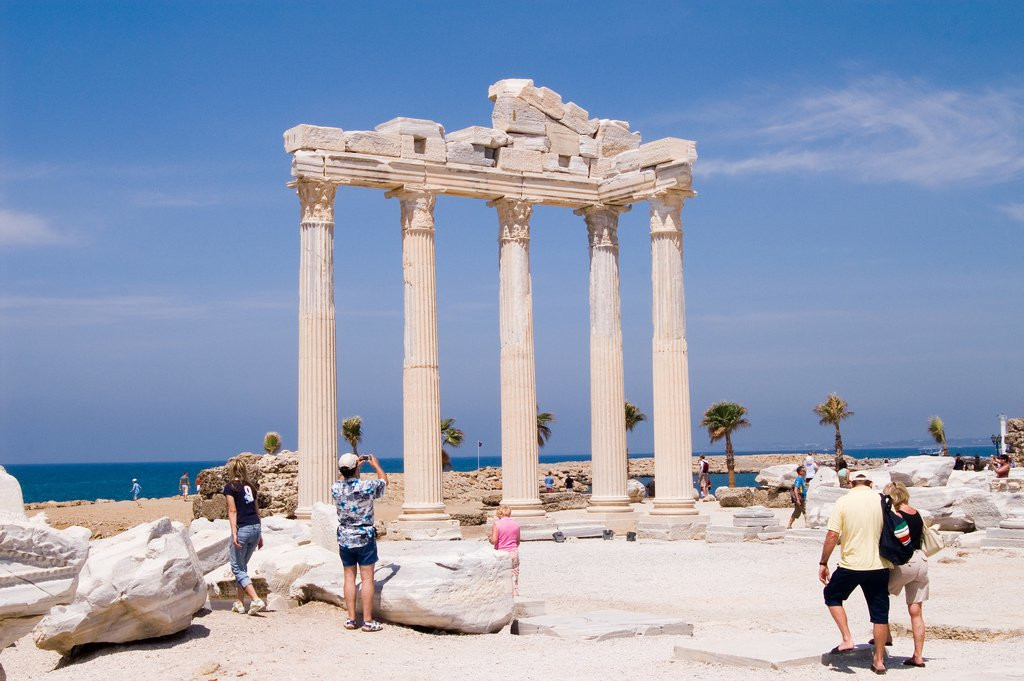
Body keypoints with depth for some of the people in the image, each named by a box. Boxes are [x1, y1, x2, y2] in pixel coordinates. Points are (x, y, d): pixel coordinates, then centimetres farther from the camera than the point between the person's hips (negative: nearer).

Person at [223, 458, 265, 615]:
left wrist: (234, 534, -14)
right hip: (256, 528, 6)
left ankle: (256, 600, -14)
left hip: (242, 528, -6)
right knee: (242, 565, 18)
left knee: (237, 567, 1)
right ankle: (240, 603, 18)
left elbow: (233, 511, -10)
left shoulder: (230, 486, -2)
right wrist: (260, 535, 21)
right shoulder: (250, 485, 16)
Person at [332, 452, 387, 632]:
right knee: (367, 578, 1)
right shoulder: (367, 487, -15)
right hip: (365, 538, -3)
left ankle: (351, 619, 12)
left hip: (344, 539, 3)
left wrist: (352, 467, 30)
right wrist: (375, 464, 22)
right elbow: (384, 480, 7)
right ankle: (368, 621, 1)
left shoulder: (336, 489, -5)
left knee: (349, 577, 12)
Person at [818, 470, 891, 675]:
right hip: (879, 566, 2)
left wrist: (823, 563, 0)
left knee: (831, 595, 21)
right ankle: (879, 660, 17)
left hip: (851, 565, -2)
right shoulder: (882, 501, 0)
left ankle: (847, 639, 8)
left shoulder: (843, 502, -6)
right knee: (880, 613, 12)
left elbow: (832, 536, -9)